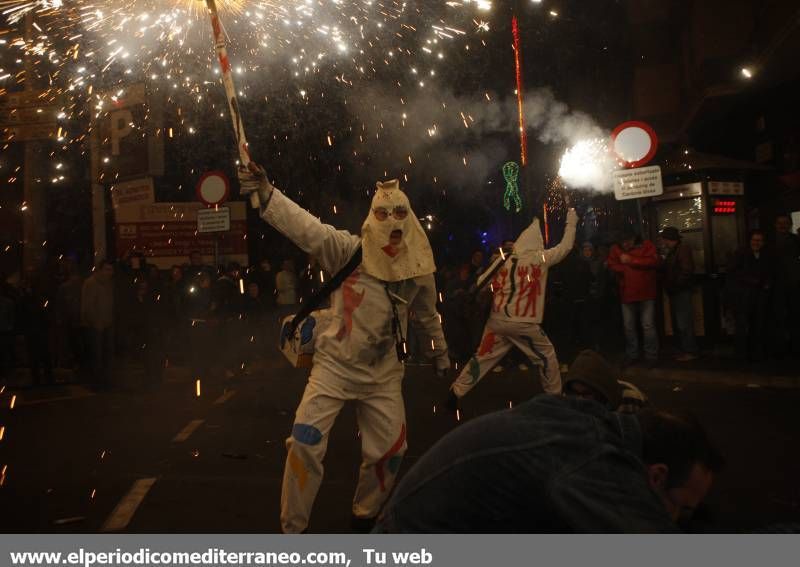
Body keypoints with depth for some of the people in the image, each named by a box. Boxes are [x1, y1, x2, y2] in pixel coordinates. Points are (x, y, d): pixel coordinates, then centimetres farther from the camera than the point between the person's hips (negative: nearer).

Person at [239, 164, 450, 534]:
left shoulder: (418, 269, -1)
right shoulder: (349, 251, -12)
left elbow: (427, 314, 17)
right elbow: (307, 228, -26)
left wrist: (439, 352, 29)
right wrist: (267, 194, -40)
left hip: (384, 374, 3)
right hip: (334, 365, -3)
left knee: (389, 449, 9)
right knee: (305, 442, -12)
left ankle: (364, 516, 35)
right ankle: (292, 528, 7)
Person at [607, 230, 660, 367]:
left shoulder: (647, 246, -2)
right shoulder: (616, 249, 6)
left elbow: (653, 261, -16)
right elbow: (612, 265, -4)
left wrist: (631, 260, -18)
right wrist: (627, 269, -18)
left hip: (645, 293, -3)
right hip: (627, 293, 3)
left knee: (648, 326, -1)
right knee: (629, 327, 11)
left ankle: (651, 356, 7)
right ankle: (631, 355, 23)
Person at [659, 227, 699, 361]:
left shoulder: (683, 249, -11)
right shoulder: (671, 252, 18)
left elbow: (686, 271, -20)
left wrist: (675, 285, -16)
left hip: (682, 292, -10)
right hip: (674, 293, 10)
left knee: (684, 323, -8)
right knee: (676, 323, 13)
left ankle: (690, 351, -3)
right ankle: (683, 349, 21)